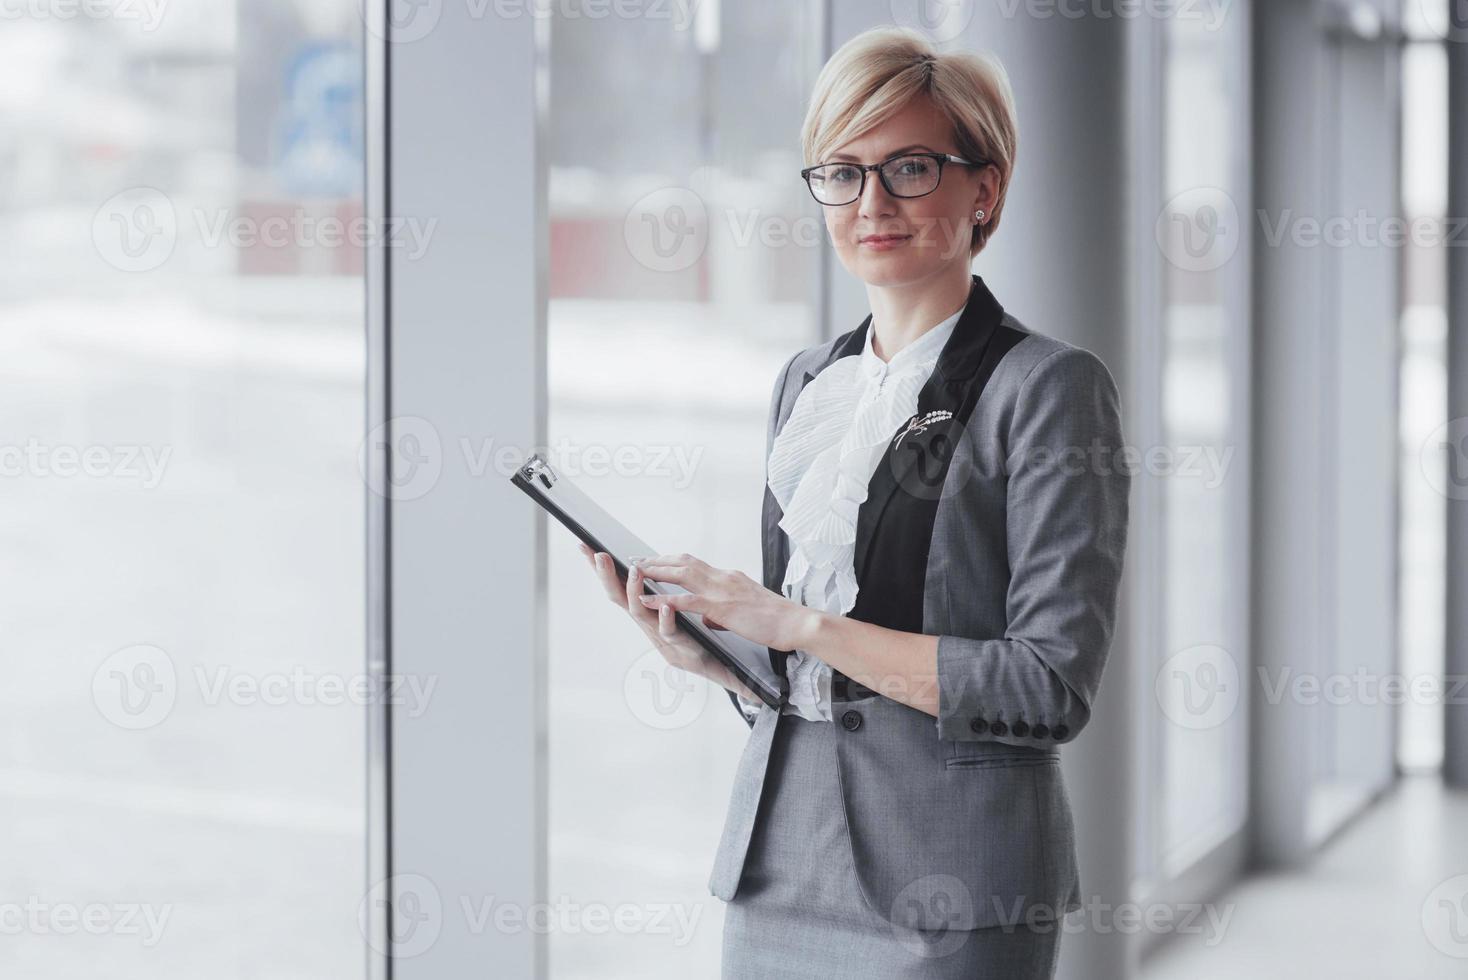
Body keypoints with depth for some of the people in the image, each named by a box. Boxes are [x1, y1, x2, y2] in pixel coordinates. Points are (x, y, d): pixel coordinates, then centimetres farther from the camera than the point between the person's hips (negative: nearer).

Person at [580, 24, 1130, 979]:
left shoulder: (1050, 387, -8)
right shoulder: (806, 382, 12)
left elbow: (1051, 687, -16)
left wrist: (804, 627, -16)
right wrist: (714, 655, -3)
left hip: (949, 897, -6)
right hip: (780, 865, 6)